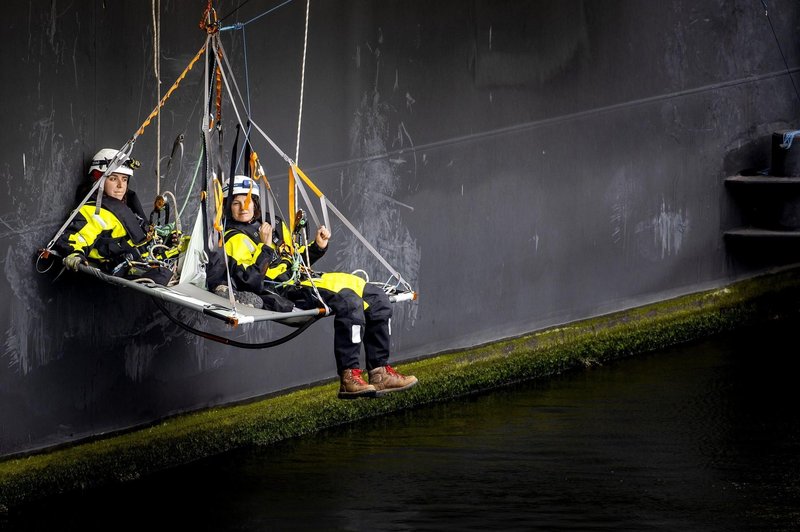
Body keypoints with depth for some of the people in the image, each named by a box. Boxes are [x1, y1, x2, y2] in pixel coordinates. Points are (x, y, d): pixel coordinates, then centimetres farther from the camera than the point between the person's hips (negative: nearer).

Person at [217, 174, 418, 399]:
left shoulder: (274, 224, 22)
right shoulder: (235, 239, -2)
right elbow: (250, 280, -16)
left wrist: (318, 246, 12)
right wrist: (265, 246, -15)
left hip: (304, 280, 9)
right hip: (282, 291, -9)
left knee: (377, 299, -1)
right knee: (348, 301, -31)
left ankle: (379, 372, -1)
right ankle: (348, 378, -33)